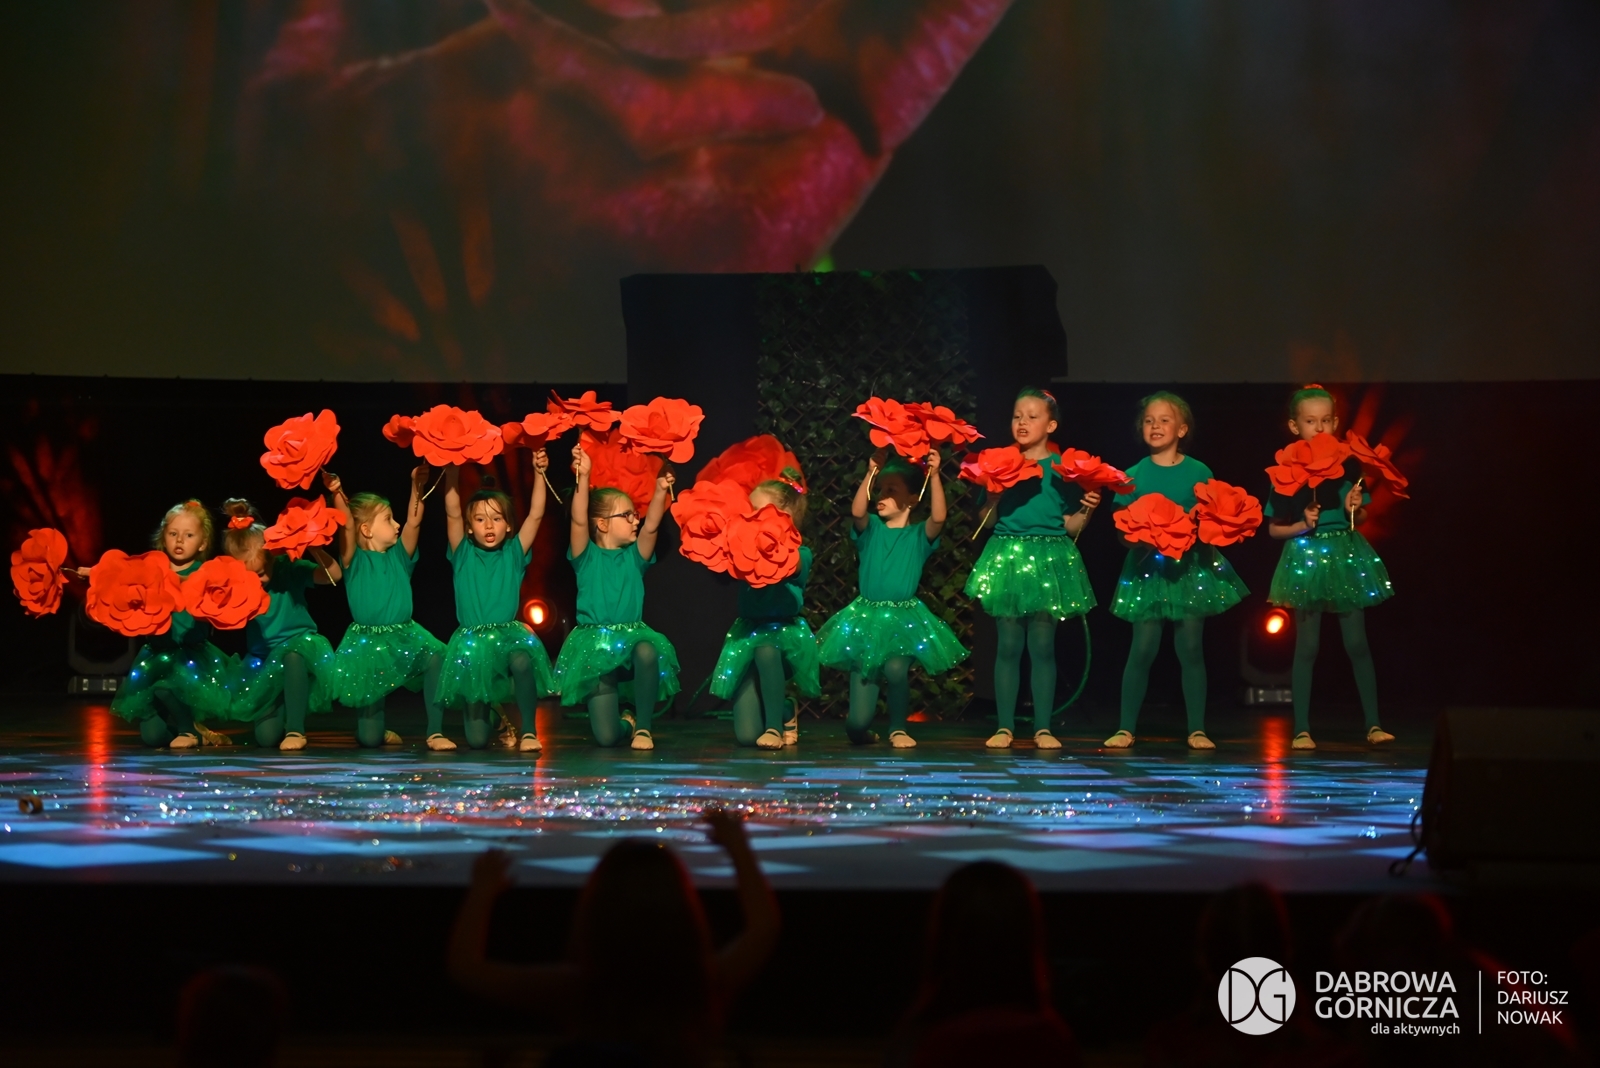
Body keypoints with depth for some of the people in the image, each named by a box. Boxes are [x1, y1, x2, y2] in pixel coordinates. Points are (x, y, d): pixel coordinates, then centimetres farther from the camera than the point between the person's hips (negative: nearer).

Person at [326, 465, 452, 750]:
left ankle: (435, 733, -21)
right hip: (367, 644, -3)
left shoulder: (399, 557, 7)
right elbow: (347, 526, -19)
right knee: (369, 739, -6)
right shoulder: (355, 561, -3)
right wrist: (337, 494, -34)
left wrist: (417, 487, -17)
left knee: (435, 657, -32)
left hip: (405, 638, 3)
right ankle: (378, 730, 34)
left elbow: (413, 522, -6)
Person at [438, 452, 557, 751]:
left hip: (509, 635, 0)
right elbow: (452, 513, -7)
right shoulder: (464, 555, 4)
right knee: (476, 739, -6)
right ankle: (488, 717, 34)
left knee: (522, 661, -39)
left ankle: (530, 731, -21)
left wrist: (539, 473, -12)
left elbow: (536, 514, -3)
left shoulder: (513, 553, 5)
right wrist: (452, 473, -15)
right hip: (471, 639, 0)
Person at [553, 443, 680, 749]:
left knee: (647, 652, -38)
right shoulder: (586, 556, 2)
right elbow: (579, 521, -13)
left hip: (632, 635, 2)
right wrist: (583, 477, -25)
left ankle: (643, 725, -15)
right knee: (606, 736, -14)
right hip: (595, 643, -2)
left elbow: (651, 526, -7)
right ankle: (626, 723, 27)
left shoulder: (634, 557, 9)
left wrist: (660, 493, -22)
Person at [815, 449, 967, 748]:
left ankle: (898, 728, -3)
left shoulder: (918, 536, 3)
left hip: (904, 619, -1)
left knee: (895, 668, -33)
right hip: (866, 617, 1)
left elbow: (938, 517, -18)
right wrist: (871, 473, -25)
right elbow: (857, 511, -16)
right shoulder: (870, 529, 6)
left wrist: (934, 476, -28)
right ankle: (862, 731, 32)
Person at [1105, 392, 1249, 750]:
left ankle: (1197, 730, 6)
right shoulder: (1134, 475, 3)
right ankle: (1126, 728, 4)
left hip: (1190, 565, 0)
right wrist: (1139, 538, -19)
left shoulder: (1199, 472, 2)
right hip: (1148, 567, 0)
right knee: (1142, 649, -3)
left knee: (1191, 649, 1)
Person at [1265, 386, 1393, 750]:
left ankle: (1373, 724, 8)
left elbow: (1360, 518, 12)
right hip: (1305, 558, -2)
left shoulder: (1348, 465, 3)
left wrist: (1355, 509, -9)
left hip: (1346, 556, 2)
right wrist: (1302, 525, -15)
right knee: (1307, 646, 0)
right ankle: (1302, 729, 5)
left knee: (1357, 642, 2)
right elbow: (1274, 528, 2)